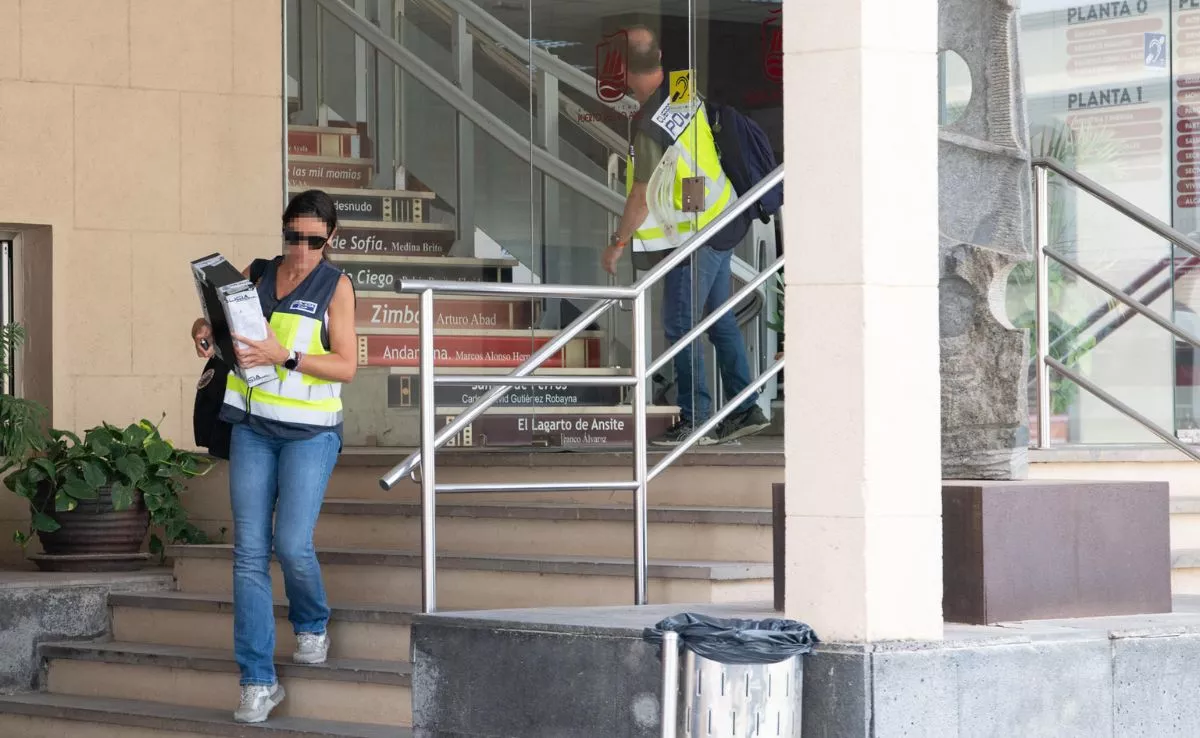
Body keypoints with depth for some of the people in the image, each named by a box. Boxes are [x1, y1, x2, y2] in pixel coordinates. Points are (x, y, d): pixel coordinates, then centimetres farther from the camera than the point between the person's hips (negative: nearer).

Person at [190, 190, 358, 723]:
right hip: (252, 427, 4)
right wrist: (205, 332, -4)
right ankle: (258, 682, 0)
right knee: (250, 553, -3)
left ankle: (312, 626, 22)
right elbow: (221, 321, 20)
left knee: (292, 545, -13)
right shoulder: (256, 275, 8)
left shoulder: (336, 286, -3)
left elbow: (346, 366, -10)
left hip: (310, 432, -4)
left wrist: (284, 356, -23)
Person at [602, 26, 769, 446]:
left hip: (694, 235, -9)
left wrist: (617, 244, -8)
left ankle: (696, 422, 4)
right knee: (720, 321, 15)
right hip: (723, 220, 9)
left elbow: (642, 196, -20)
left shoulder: (651, 129, -24)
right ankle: (745, 410, 19)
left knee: (680, 327, 0)